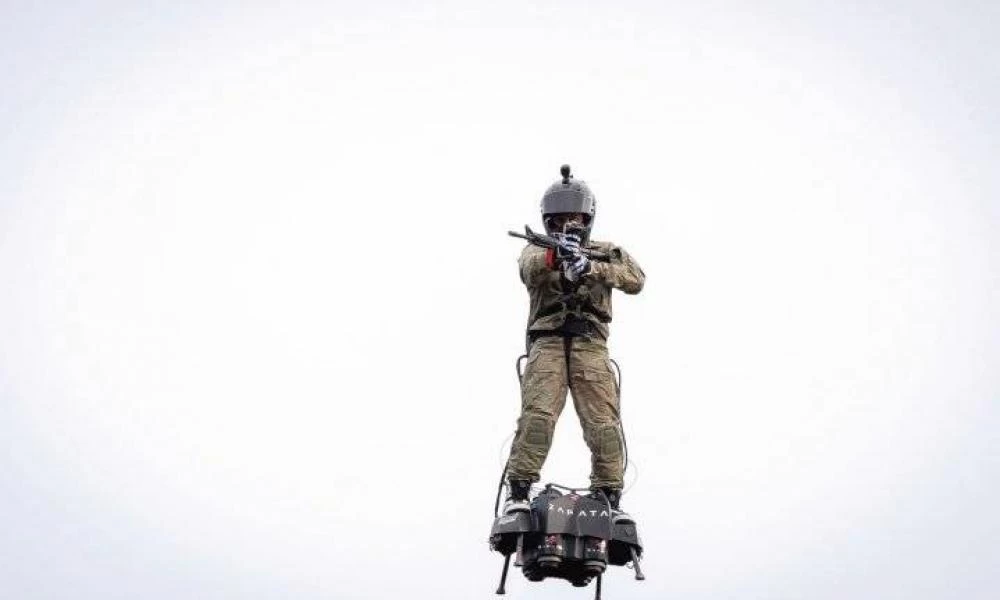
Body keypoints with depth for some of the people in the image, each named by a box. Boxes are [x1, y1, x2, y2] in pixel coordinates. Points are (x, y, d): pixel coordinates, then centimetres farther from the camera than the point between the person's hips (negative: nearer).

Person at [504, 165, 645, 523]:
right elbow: (530, 268, -8)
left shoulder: (607, 253, 20)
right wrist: (556, 256, -33)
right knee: (537, 415, -19)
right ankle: (518, 492, -20)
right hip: (547, 342, -1)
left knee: (603, 421, -12)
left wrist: (590, 267, -20)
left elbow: (635, 279, -2)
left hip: (590, 343, 1)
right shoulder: (536, 251, 19)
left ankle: (609, 497, -9)